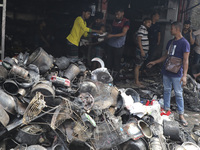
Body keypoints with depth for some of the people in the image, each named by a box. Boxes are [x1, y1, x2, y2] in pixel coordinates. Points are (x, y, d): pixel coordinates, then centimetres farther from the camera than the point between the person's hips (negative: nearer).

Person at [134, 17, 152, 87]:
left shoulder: (145, 29, 15)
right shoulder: (141, 29, -15)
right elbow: (139, 40, -20)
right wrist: (142, 51, -23)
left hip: (144, 51, 10)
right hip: (141, 51, -10)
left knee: (139, 66, 14)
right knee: (138, 66, -4)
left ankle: (137, 80, 21)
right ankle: (137, 82, 1)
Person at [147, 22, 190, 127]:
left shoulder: (184, 43, -11)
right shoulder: (170, 42, 11)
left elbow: (185, 60, -16)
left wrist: (184, 75, -23)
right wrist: (154, 62, 22)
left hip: (176, 74, -7)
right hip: (166, 71, 7)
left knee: (178, 93, -2)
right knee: (166, 90, 13)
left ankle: (181, 115, 4)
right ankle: (166, 109, 25)